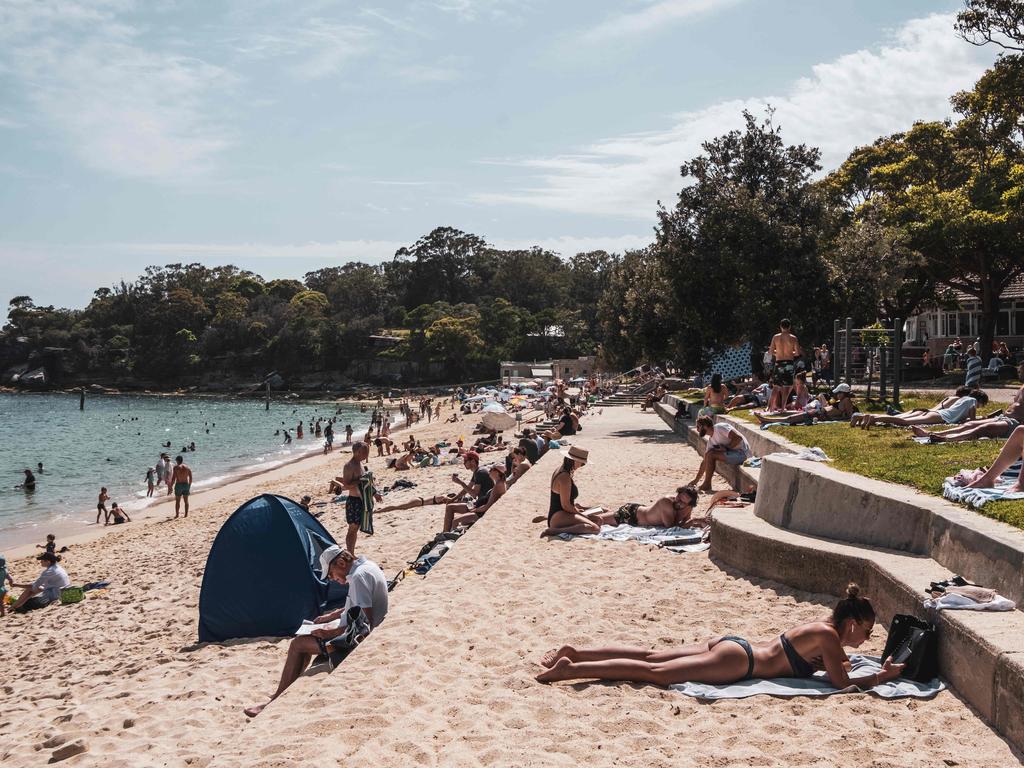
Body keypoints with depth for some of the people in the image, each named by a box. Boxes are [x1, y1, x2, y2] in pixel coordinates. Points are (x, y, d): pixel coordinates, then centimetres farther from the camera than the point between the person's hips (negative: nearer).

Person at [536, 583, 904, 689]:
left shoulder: (821, 626, 17)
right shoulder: (829, 636, -9)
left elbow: (805, 659, 34)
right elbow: (843, 684, -12)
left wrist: (832, 661, 20)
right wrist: (883, 677, -1)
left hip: (729, 644, 8)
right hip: (736, 661, -8)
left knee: (650, 657, 6)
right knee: (654, 672, -14)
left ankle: (574, 652, 3)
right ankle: (570, 669, -21)